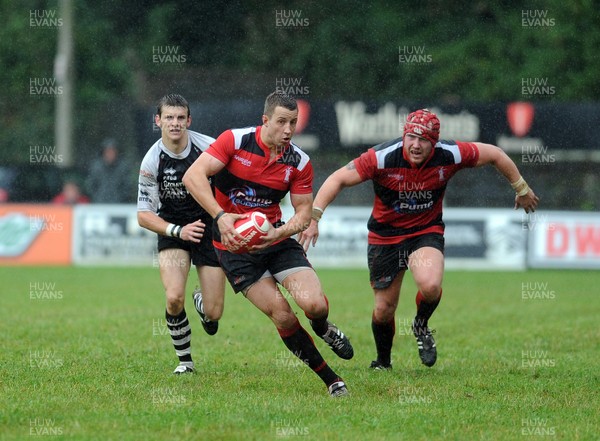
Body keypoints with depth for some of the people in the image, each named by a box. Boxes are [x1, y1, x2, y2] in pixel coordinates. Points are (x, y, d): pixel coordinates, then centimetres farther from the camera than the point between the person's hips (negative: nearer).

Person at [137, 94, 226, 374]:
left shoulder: (209, 147, -15)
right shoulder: (152, 161, -15)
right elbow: (144, 215, -12)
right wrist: (178, 231, -26)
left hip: (210, 228, 1)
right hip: (172, 229, -1)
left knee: (213, 314, -3)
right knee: (174, 298, -24)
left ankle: (201, 302, 37)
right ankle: (185, 360, 1)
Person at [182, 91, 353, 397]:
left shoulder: (300, 162, -4)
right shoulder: (235, 140, -13)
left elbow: (304, 212, 1)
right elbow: (193, 177, -20)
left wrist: (278, 232, -20)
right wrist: (220, 216, -31)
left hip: (277, 242, 2)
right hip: (234, 245, -2)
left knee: (314, 304, -18)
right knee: (282, 315, -12)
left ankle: (323, 329, 22)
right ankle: (330, 380, 3)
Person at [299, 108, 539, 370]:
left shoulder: (449, 156, -18)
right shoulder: (383, 157, -24)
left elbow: (494, 154, -2)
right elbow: (337, 179, -21)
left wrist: (521, 189, 10)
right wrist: (313, 216, -32)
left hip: (426, 232, 0)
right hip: (385, 236, 0)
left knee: (430, 285, -29)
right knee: (384, 309, 4)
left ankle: (421, 326, 6)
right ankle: (383, 362, 34)